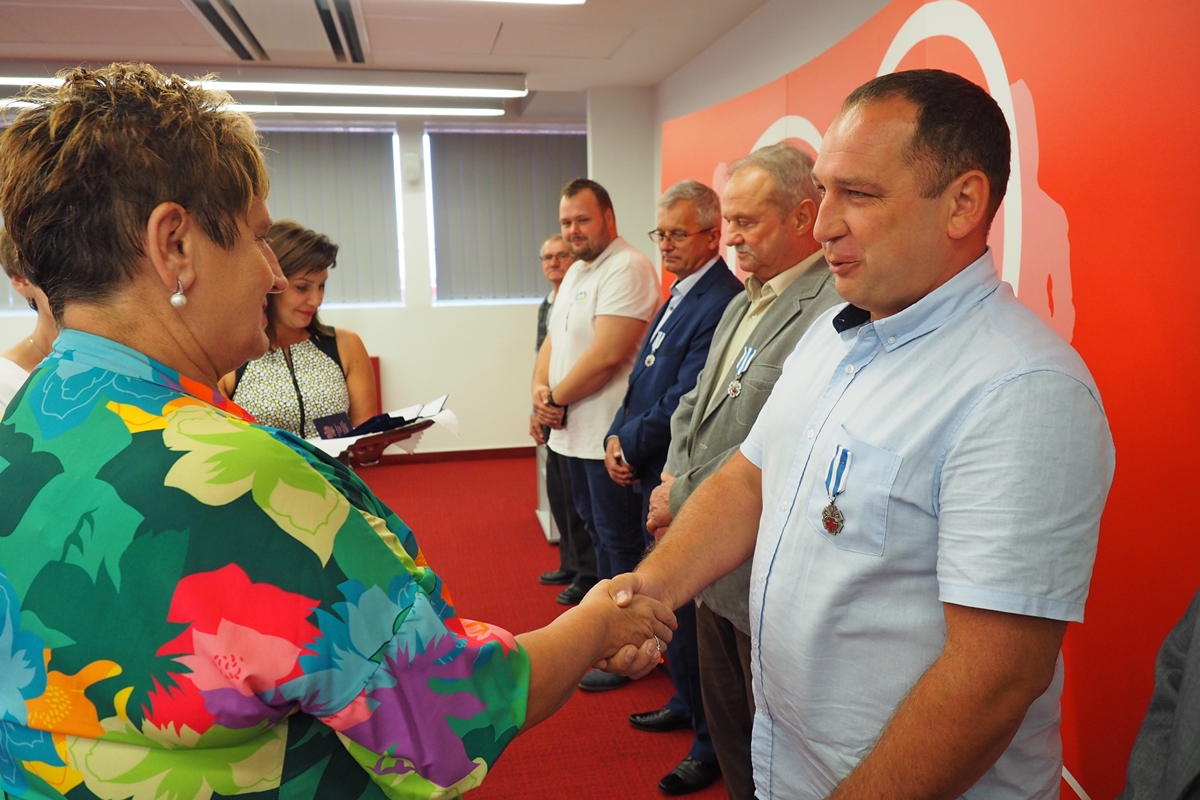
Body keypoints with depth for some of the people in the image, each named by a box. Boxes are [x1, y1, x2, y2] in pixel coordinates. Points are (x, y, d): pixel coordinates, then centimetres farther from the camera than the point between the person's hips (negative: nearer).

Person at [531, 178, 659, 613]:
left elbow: (607, 354, -24)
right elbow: (553, 339, 17)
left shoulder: (628, 268, -16)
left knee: (617, 535, 2)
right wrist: (540, 388, -2)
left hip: (608, 432, -9)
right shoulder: (576, 272, 15)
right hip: (573, 428, 9)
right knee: (593, 524, 21)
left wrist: (556, 398, -13)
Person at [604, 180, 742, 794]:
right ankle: (686, 704, 42)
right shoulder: (679, 296, 13)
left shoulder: (721, 303, -19)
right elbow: (641, 382, 14)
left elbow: (683, 404, -23)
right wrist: (617, 440, 0)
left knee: (686, 608, 2)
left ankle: (712, 744, 21)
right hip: (651, 476, 10)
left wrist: (632, 447, -10)